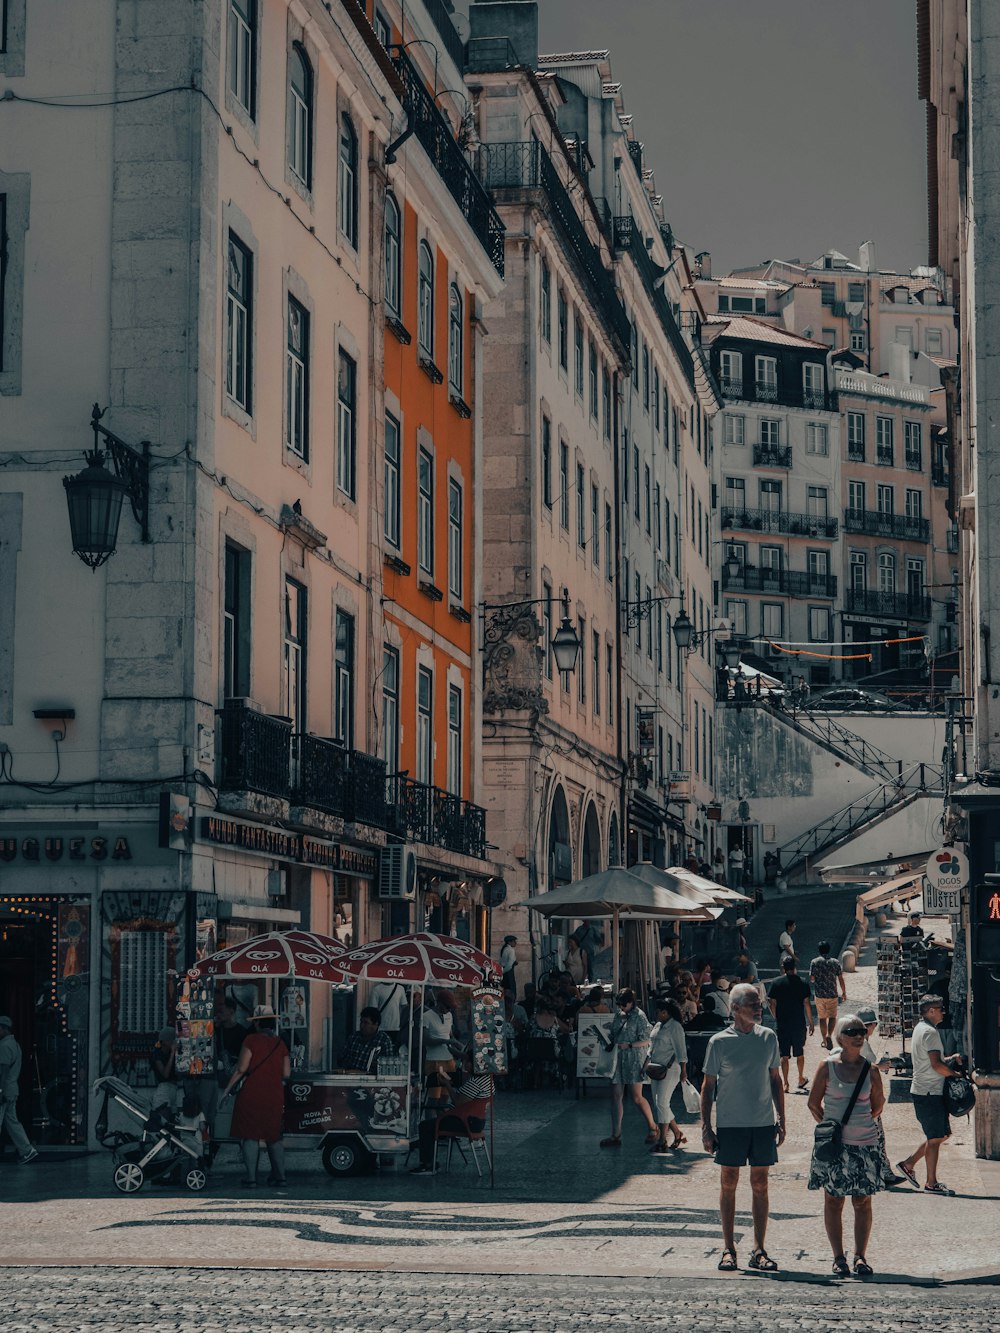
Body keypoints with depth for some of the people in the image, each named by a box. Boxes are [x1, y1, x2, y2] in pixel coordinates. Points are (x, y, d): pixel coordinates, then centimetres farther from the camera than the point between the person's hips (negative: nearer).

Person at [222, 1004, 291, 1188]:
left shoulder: (252, 1040, -7)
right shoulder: (280, 1043, 6)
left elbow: (241, 1069, -11)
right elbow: (286, 1074, 4)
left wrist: (228, 1089, -2)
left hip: (252, 1095, -4)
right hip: (275, 1096, 4)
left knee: (250, 1137, 0)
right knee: (274, 1136, 15)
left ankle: (251, 1178, -4)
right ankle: (279, 1175, 16)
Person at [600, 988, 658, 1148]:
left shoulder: (639, 1016, -7)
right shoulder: (618, 1016, 13)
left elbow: (645, 1041, -9)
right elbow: (612, 1035, 21)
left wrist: (629, 1045, -19)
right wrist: (608, 1041, 1)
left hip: (634, 1060, -7)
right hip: (618, 1059, 7)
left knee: (636, 1097, -5)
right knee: (616, 1096, 3)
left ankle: (653, 1128, 14)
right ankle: (616, 1136, 6)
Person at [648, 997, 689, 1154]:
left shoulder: (674, 1027, -11)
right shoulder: (658, 1025, 15)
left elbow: (681, 1050, -15)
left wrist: (683, 1071, -19)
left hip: (670, 1070, -9)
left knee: (661, 1103, -12)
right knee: (658, 1104, 9)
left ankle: (662, 1141, -10)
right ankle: (677, 1134, 21)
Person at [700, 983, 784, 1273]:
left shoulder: (768, 1038, 5)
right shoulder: (719, 1042, -4)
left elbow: (776, 1079, 14)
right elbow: (708, 1085, 1)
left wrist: (781, 1119, 10)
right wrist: (705, 1126, -3)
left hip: (763, 1123, 2)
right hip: (730, 1123, -2)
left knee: (760, 1185, 5)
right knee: (729, 1184, 3)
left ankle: (758, 1251, 10)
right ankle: (728, 1249, 10)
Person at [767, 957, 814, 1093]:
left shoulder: (776, 983, -4)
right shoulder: (803, 983, -5)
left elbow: (772, 1003, -3)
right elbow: (807, 1004, -5)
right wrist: (811, 1023, 2)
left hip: (782, 1024, 0)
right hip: (799, 1024, 0)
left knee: (784, 1055, 4)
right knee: (799, 1053, 16)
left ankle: (785, 1083, 3)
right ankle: (801, 1079, 27)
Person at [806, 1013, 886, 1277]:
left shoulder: (870, 1070, 1)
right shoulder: (828, 1066, -4)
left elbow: (878, 1105, 14)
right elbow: (814, 1103, 3)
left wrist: (863, 1124, 9)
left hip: (865, 1144, 1)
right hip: (834, 1145, -1)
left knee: (863, 1202, 3)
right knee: (833, 1202, 3)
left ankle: (860, 1256, 11)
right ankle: (839, 1258, 11)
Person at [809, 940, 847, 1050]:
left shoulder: (815, 962, -5)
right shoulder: (835, 962, -4)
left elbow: (811, 978, -4)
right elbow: (841, 979, -2)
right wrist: (844, 992, 9)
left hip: (819, 994, 0)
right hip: (832, 994, 0)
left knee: (822, 1018, 12)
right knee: (832, 1017, 12)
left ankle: (824, 1040, 17)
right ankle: (829, 1035, -11)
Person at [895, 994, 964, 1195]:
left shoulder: (920, 1028, 16)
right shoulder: (930, 1032, -16)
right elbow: (936, 1065, -23)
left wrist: (950, 1059, 10)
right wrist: (954, 1073, -9)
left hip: (922, 1091, 10)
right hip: (929, 1093, -10)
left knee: (941, 1134, 15)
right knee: (935, 1137, -3)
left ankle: (908, 1164, 19)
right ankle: (931, 1183, 3)